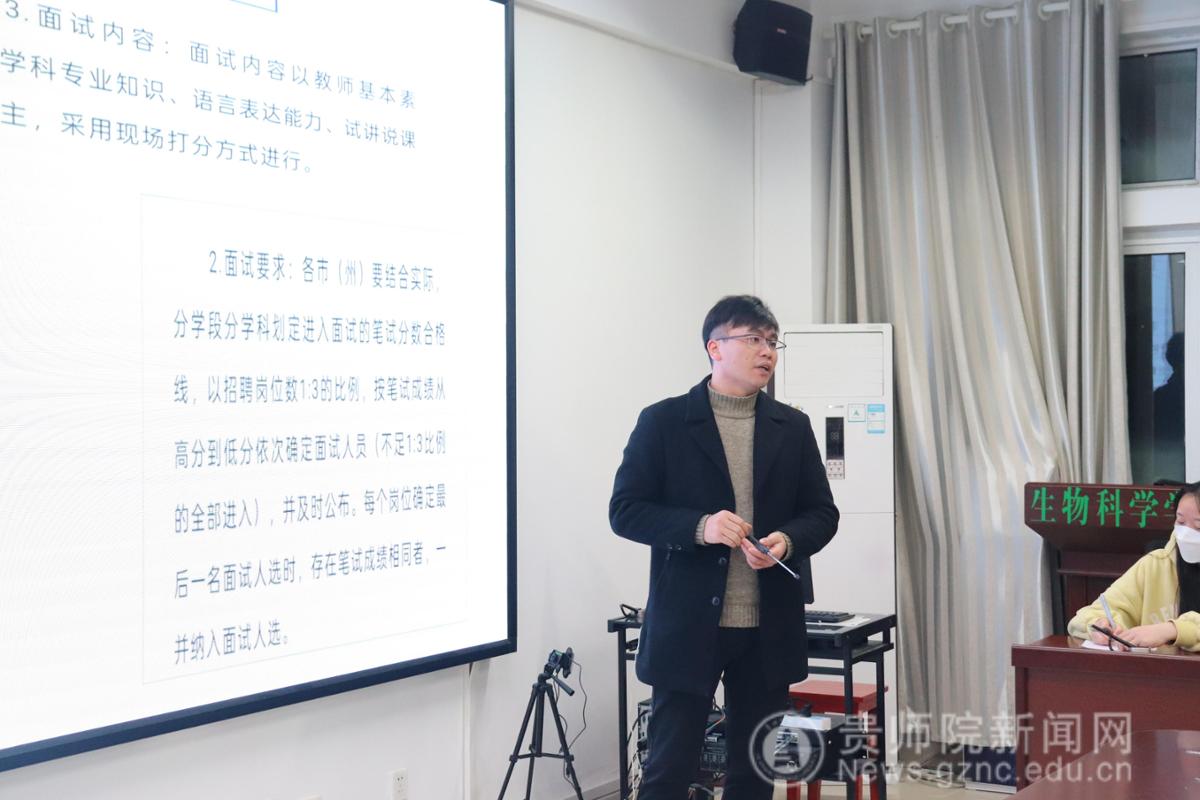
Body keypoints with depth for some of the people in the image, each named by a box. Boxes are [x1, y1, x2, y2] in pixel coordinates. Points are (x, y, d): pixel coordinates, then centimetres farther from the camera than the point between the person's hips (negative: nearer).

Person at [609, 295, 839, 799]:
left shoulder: (793, 428, 9)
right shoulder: (664, 422, -2)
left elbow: (822, 512, 11)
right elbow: (624, 511, -4)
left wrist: (787, 540, -12)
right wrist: (699, 527, -20)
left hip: (768, 629, 4)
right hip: (687, 624, -4)